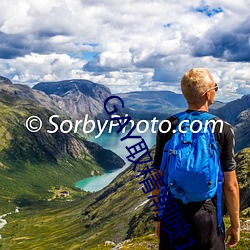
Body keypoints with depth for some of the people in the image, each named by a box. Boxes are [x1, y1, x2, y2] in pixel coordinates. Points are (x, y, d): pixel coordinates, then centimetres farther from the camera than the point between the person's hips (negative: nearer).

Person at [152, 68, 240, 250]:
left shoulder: (167, 127, -5)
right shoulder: (223, 129, -10)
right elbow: (230, 185, -8)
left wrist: (158, 217, 11)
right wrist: (235, 225, 4)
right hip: (207, 217, -2)